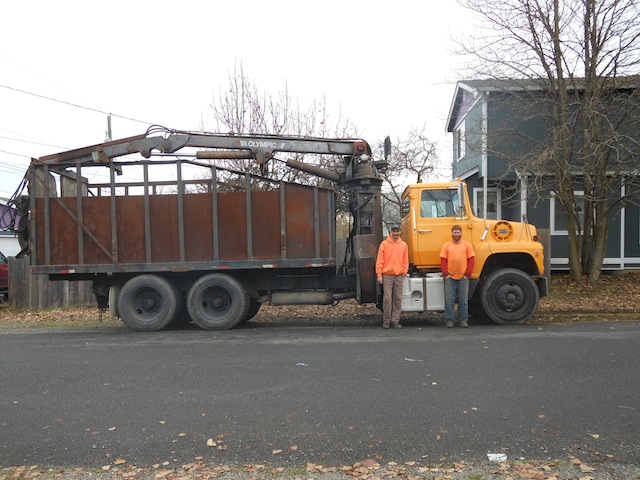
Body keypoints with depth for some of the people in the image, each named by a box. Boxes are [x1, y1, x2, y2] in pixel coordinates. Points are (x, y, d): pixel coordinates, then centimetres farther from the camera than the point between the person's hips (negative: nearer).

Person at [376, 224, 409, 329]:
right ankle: (386, 321, 3)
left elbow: (405, 261, 13)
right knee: (387, 299, -4)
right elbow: (379, 260, 0)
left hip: (399, 276, 3)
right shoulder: (384, 244, 2)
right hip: (387, 276, -2)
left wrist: (404, 272, 4)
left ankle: (395, 320, 9)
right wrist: (379, 275, -5)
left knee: (398, 299, 3)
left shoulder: (404, 245, 10)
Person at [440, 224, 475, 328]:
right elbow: (443, 261, 2)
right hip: (450, 278, 0)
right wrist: (446, 274, -6)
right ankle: (449, 320, 7)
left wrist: (467, 274, -4)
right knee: (449, 300, 0)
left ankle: (463, 320, 13)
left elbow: (471, 260, 2)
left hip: (463, 277, 0)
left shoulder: (467, 245, 5)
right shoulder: (446, 246, 4)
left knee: (463, 300, 5)